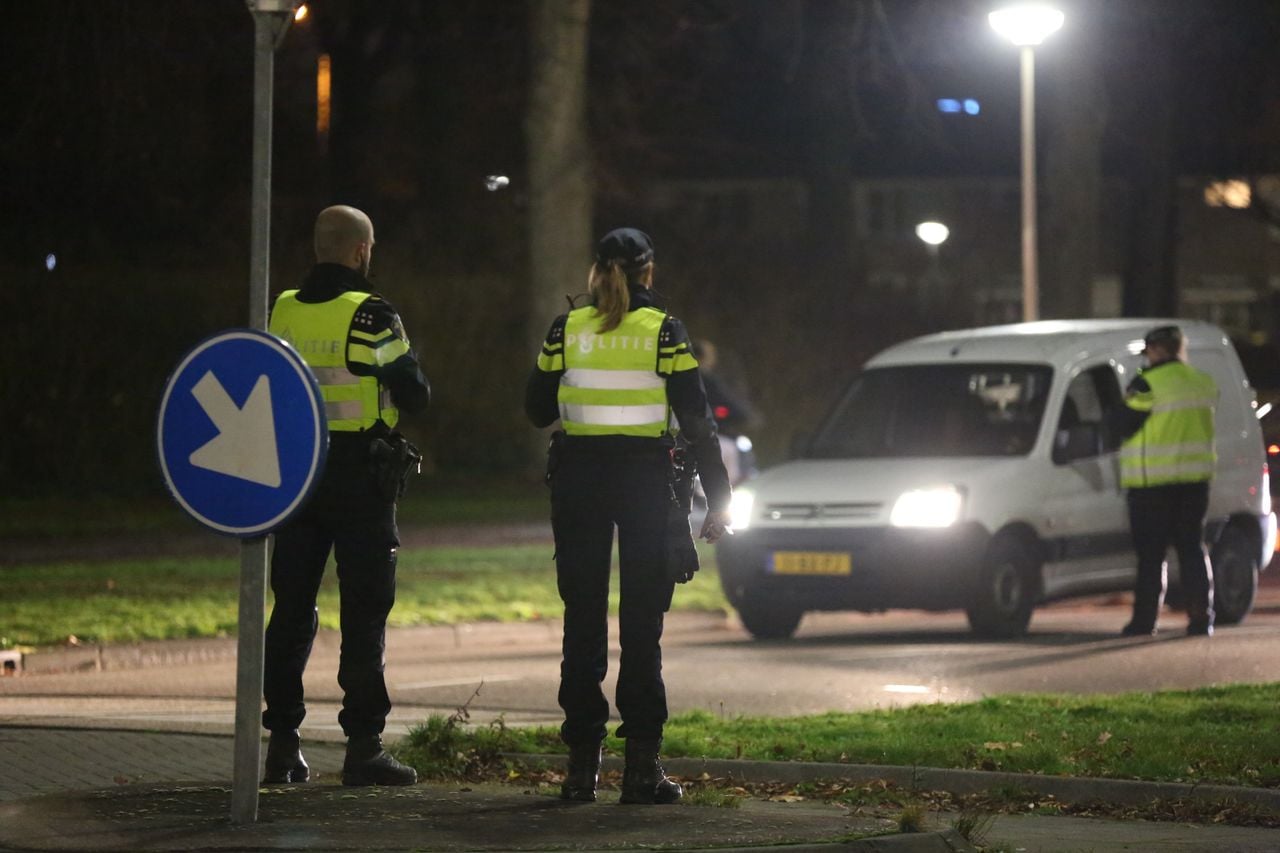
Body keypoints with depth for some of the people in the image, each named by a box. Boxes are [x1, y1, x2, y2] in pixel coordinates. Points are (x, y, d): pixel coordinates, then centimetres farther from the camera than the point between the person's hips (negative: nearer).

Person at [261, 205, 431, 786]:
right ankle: (363, 747, -3)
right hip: (361, 477, -5)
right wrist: (410, 375, 11)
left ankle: (282, 742, 10)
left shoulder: (282, 313, 4)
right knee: (364, 613, 0)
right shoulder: (371, 317, -12)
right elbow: (414, 397, -11)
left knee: (292, 609, 10)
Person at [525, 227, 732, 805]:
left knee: (583, 621, 8)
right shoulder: (664, 332, -5)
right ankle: (641, 766, -1)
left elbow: (538, 409, 7)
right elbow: (696, 420, -6)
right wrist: (717, 499, -2)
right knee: (641, 625, 3)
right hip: (645, 481, -2)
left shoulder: (566, 330, 1)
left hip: (577, 480, 2)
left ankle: (582, 764, 6)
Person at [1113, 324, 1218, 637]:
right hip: (1194, 479, 6)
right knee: (1192, 547, 9)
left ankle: (1145, 620, -1)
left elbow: (1123, 427, -8)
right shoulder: (1204, 383, 10)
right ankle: (1201, 616, 2)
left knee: (1151, 553, -1)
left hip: (1153, 481, -6)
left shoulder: (1147, 384, -13)